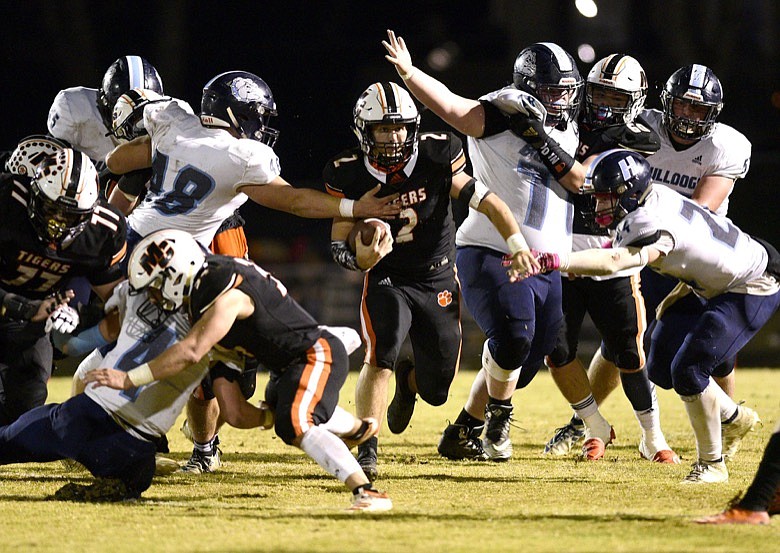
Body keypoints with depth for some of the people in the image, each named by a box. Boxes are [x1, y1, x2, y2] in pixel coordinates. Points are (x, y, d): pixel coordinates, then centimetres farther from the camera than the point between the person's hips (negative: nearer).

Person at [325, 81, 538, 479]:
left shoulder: (434, 161, -14)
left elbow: (489, 203, -11)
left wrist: (517, 246, -25)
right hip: (386, 280, -1)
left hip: (438, 283, 1)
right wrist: (360, 259, -33)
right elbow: (339, 245, -9)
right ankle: (366, 450, -20)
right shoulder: (349, 177, -13)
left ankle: (408, 381, 45)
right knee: (380, 359, -29)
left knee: (436, 391, 7)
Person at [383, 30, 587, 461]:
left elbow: (580, 183, 2)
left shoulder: (565, 132, 14)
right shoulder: (500, 119, -7)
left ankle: (461, 434, 26)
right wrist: (407, 73, -38)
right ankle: (499, 423, -3)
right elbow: (450, 105, -21)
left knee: (520, 365, 10)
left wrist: (550, 146, -13)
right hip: (490, 255, -7)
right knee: (512, 335, -27)